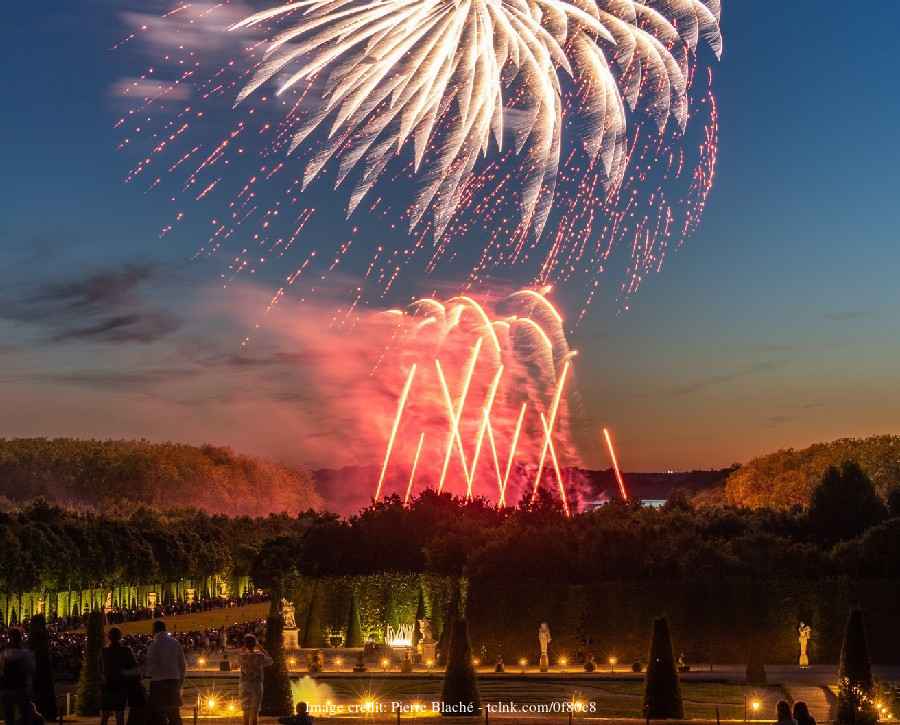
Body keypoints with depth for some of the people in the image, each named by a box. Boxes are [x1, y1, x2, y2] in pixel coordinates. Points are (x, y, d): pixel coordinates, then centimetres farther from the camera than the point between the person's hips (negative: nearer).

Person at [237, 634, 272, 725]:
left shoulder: (241, 656, -6)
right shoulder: (259, 656, -10)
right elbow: (270, 662, 9)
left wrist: (243, 650, 13)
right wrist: (262, 650, 7)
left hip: (244, 686, 2)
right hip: (257, 686, -1)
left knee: (246, 713, 10)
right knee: (254, 713, 1)